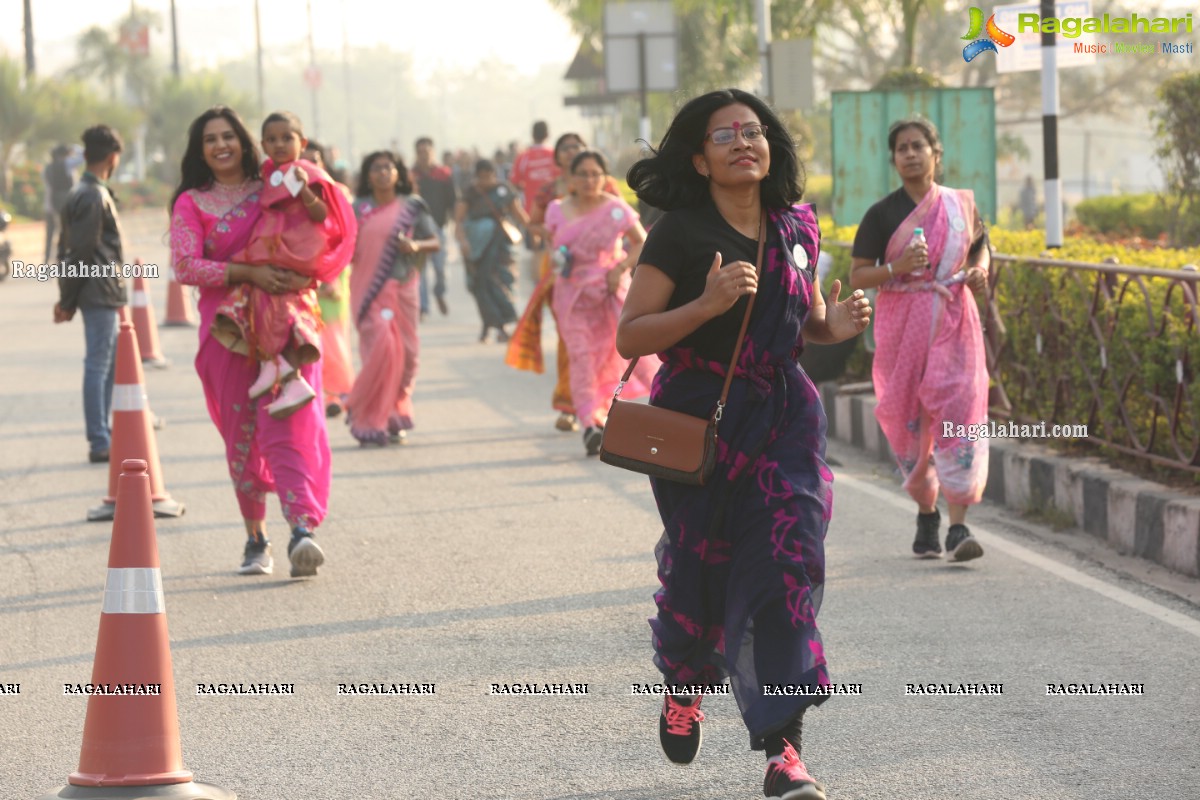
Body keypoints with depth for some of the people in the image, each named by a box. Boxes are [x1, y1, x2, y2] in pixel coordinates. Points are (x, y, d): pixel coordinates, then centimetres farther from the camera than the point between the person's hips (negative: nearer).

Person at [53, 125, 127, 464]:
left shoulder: (80, 193, 15)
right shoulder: (95, 198, -15)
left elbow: (68, 249, 15)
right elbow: (81, 252, -18)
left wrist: (67, 299, 13)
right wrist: (69, 300, -12)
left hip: (102, 295, 10)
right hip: (101, 293, -10)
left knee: (110, 363, 16)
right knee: (98, 366, -7)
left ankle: (104, 434, 23)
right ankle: (100, 443, -5)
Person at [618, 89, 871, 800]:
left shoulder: (796, 227, 5)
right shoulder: (680, 233, -8)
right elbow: (630, 337, -11)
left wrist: (835, 326, -5)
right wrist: (707, 304, -25)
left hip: (783, 417, 3)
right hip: (699, 419, -3)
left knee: (787, 564, -10)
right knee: (701, 570, 8)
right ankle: (684, 686, 41)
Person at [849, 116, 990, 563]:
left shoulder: (961, 205, 6)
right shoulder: (882, 215, -1)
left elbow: (981, 245, 23)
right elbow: (857, 276, -2)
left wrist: (980, 270, 1)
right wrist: (895, 268, -20)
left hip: (954, 321, 0)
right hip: (902, 323, 0)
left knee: (959, 409, -13)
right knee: (908, 420, 5)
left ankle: (958, 527, -15)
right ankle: (925, 513, 27)